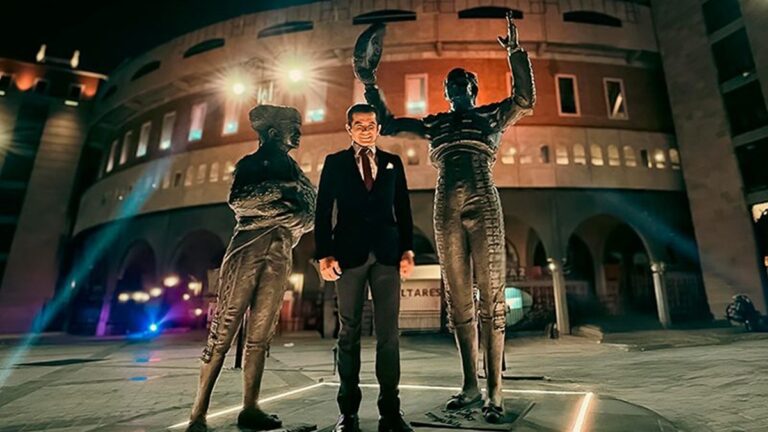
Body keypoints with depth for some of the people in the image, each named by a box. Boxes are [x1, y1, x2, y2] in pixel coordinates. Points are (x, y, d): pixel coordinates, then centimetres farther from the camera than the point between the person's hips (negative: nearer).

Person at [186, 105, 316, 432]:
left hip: (278, 255, 4)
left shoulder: (292, 171, 21)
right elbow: (237, 200, -8)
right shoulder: (251, 163, 9)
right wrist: (279, 191, -10)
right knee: (224, 330, -5)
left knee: (260, 334, 3)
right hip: (248, 249, -4)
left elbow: (309, 213, 13)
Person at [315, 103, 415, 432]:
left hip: (387, 253, 2)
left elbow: (403, 209, 11)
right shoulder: (335, 162, 11)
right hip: (349, 253, -1)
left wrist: (407, 250, 0)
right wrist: (324, 254, -7)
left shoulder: (393, 162, 16)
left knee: (388, 332, 1)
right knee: (349, 331, 5)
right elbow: (323, 211, 4)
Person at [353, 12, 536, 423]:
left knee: (490, 297, -6)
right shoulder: (435, 123, 22)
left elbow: (526, 98, -3)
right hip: (446, 210, 3)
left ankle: (494, 390, 0)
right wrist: (369, 83, 20)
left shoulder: (492, 115, 15)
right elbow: (388, 123, 23)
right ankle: (470, 385, 14)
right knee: (459, 300, 3)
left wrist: (515, 51, -9)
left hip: (483, 205, -3)